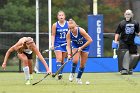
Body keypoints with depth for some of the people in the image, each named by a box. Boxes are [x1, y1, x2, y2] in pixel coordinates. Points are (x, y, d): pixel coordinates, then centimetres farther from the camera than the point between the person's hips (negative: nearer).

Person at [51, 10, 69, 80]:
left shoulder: (68, 24, 1)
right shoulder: (55, 25, -4)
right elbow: (53, 35, -1)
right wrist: (52, 44, -10)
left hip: (65, 44, 3)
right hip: (57, 44, -3)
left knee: (62, 60, 6)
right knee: (59, 59, -15)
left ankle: (60, 73, 14)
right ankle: (59, 74, -22)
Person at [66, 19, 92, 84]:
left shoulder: (81, 31, -33)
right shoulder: (69, 34, -24)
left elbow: (90, 40, -29)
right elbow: (68, 45, -22)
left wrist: (81, 47, -29)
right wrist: (69, 54, -38)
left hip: (85, 46, -1)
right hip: (75, 46, 1)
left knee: (82, 64, 0)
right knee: (75, 60, -24)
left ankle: (78, 78, 20)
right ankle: (72, 73, 0)